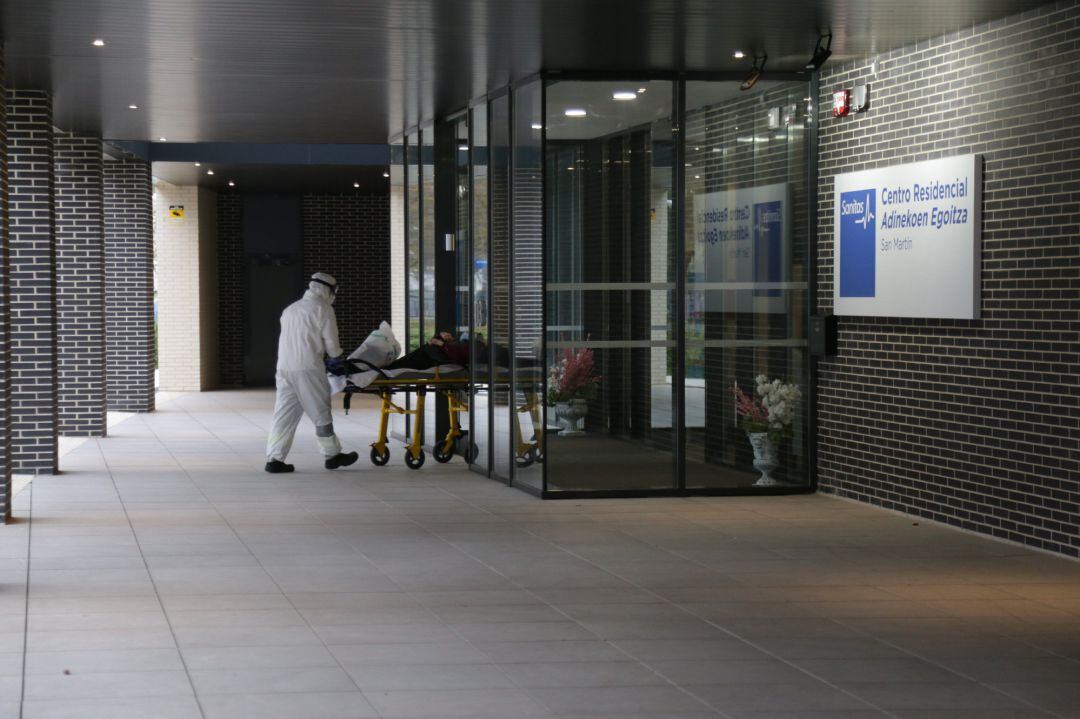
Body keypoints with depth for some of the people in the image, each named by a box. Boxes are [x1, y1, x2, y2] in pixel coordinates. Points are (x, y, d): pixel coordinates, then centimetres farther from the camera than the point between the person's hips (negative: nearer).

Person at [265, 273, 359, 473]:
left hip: (284, 366, 6)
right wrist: (336, 358, 19)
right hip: (308, 368, -6)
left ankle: (274, 459, 0)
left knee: (284, 413, 6)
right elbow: (331, 340, -1)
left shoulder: (290, 309, 21)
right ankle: (332, 455, 14)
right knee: (321, 412, 5)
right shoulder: (322, 309, 0)